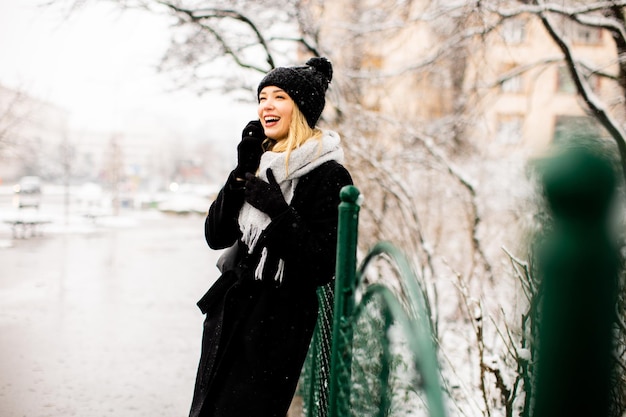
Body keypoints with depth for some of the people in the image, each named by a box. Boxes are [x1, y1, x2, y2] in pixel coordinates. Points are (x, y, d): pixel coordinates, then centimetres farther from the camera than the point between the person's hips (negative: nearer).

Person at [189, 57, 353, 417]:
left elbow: (323, 265, -18)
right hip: (229, 310, 7)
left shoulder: (329, 175, -12)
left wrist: (276, 208, -23)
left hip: (278, 323, -7)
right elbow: (216, 235, 3)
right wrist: (242, 173, -7)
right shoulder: (260, 164, 8)